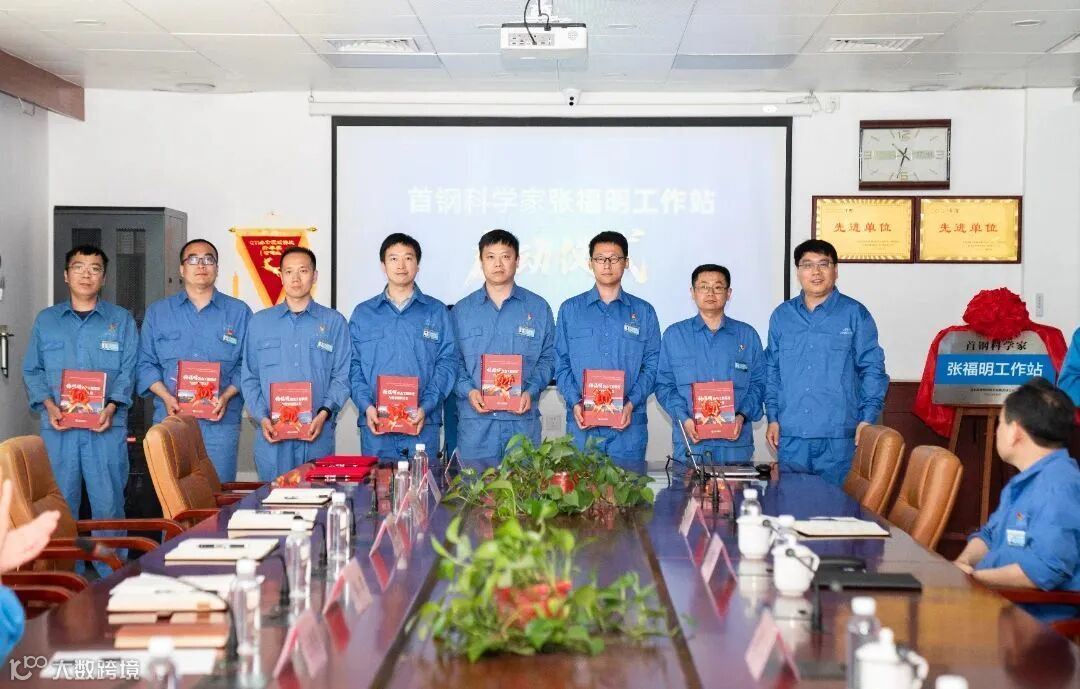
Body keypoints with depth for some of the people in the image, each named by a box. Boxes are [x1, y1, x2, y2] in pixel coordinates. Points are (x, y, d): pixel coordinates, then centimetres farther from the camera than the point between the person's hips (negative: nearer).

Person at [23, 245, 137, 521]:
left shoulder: (122, 320, 8)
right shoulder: (46, 320, 12)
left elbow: (128, 371, 2)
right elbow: (32, 370, 10)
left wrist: (112, 407, -13)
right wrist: (49, 405, -7)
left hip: (107, 428, -1)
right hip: (58, 427, 1)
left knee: (108, 505, -1)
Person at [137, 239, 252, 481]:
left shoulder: (238, 312, 9)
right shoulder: (158, 312, 13)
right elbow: (145, 363, 9)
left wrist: (226, 397, -11)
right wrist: (166, 396, -7)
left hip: (220, 420, -1)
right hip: (171, 417, 1)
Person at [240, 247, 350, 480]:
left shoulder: (334, 322, 8)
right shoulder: (259, 322, 12)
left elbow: (342, 377, 2)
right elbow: (249, 378, 9)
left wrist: (325, 413, -13)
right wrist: (261, 417, -6)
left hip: (318, 434, -1)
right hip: (272, 435, 1)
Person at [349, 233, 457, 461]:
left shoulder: (437, 312, 9)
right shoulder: (362, 313, 12)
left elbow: (447, 363, 2)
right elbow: (354, 366, 7)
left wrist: (426, 407, -11)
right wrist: (366, 406, -9)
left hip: (423, 424, -1)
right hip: (375, 423, 1)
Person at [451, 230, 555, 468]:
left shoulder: (538, 308, 7)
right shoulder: (461, 311, 9)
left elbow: (548, 358, 7)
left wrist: (531, 391, -9)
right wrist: (468, 390, -11)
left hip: (522, 420, 0)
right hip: (475, 423, 0)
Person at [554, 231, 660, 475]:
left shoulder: (643, 312, 9)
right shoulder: (570, 309, 10)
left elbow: (652, 365, 4)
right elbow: (561, 364, 5)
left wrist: (631, 404, -11)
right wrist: (575, 402, -10)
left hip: (628, 422, 0)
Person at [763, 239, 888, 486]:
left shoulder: (855, 314, 2)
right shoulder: (782, 315, 11)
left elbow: (872, 368, 1)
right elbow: (772, 370, 14)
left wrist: (868, 418, -8)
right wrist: (773, 417, 7)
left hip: (838, 437, -3)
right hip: (791, 436, 3)